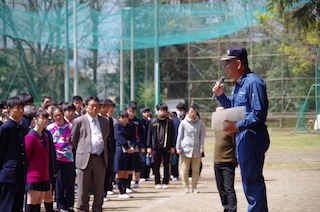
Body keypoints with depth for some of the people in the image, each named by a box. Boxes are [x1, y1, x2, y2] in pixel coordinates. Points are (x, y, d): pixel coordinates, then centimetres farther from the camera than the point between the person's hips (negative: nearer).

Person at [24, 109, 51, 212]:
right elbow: (26, 157, -9)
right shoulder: (30, 136, -10)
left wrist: (47, 173, 15)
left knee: (38, 203, 8)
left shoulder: (45, 136, 14)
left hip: (44, 176, 8)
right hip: (33, 176, -8)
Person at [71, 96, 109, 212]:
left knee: (99, 187, 6)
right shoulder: (79, 121, 2)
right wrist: (80, 152, 9)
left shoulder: (104, 121, 13)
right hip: (85, 158, -3)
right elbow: (73, 139, 9)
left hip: (100, 158, 3)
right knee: (83, 188, 1)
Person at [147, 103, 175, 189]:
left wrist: (172, 147, 2)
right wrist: (149, 147, 2)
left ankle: (165, 182, 10)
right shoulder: (153, 121, 5)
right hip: (156, 146, 0)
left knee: (166, 165, 3)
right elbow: (149, 134, 7)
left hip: (166, 146, 0)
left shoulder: (169, 122, 6)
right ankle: (157, 182, 10)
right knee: (156, 165, 2)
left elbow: (172, 135, 8)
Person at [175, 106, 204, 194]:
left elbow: (202, 135, 9)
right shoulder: (183, 123, 2)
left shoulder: (200, 122, 5)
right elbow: (180, 136, 6)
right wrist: (178, 147, 3)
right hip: (186, 149, -1)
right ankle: (186, 187, 9)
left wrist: (201, 147, 1)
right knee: (185, 170, 1)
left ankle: (194, 187, 10)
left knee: (196, 170, 2)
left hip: (196, 150, 1)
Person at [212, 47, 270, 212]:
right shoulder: (237, 85, 17)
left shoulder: (253, 82, -15)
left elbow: (259, 113, -21)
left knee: (253, 180, -9)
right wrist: (221, 95, 11)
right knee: (248, 181, 16)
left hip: (252, 137, -11)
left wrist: (238, 126, -26)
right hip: (242, 138, 11)